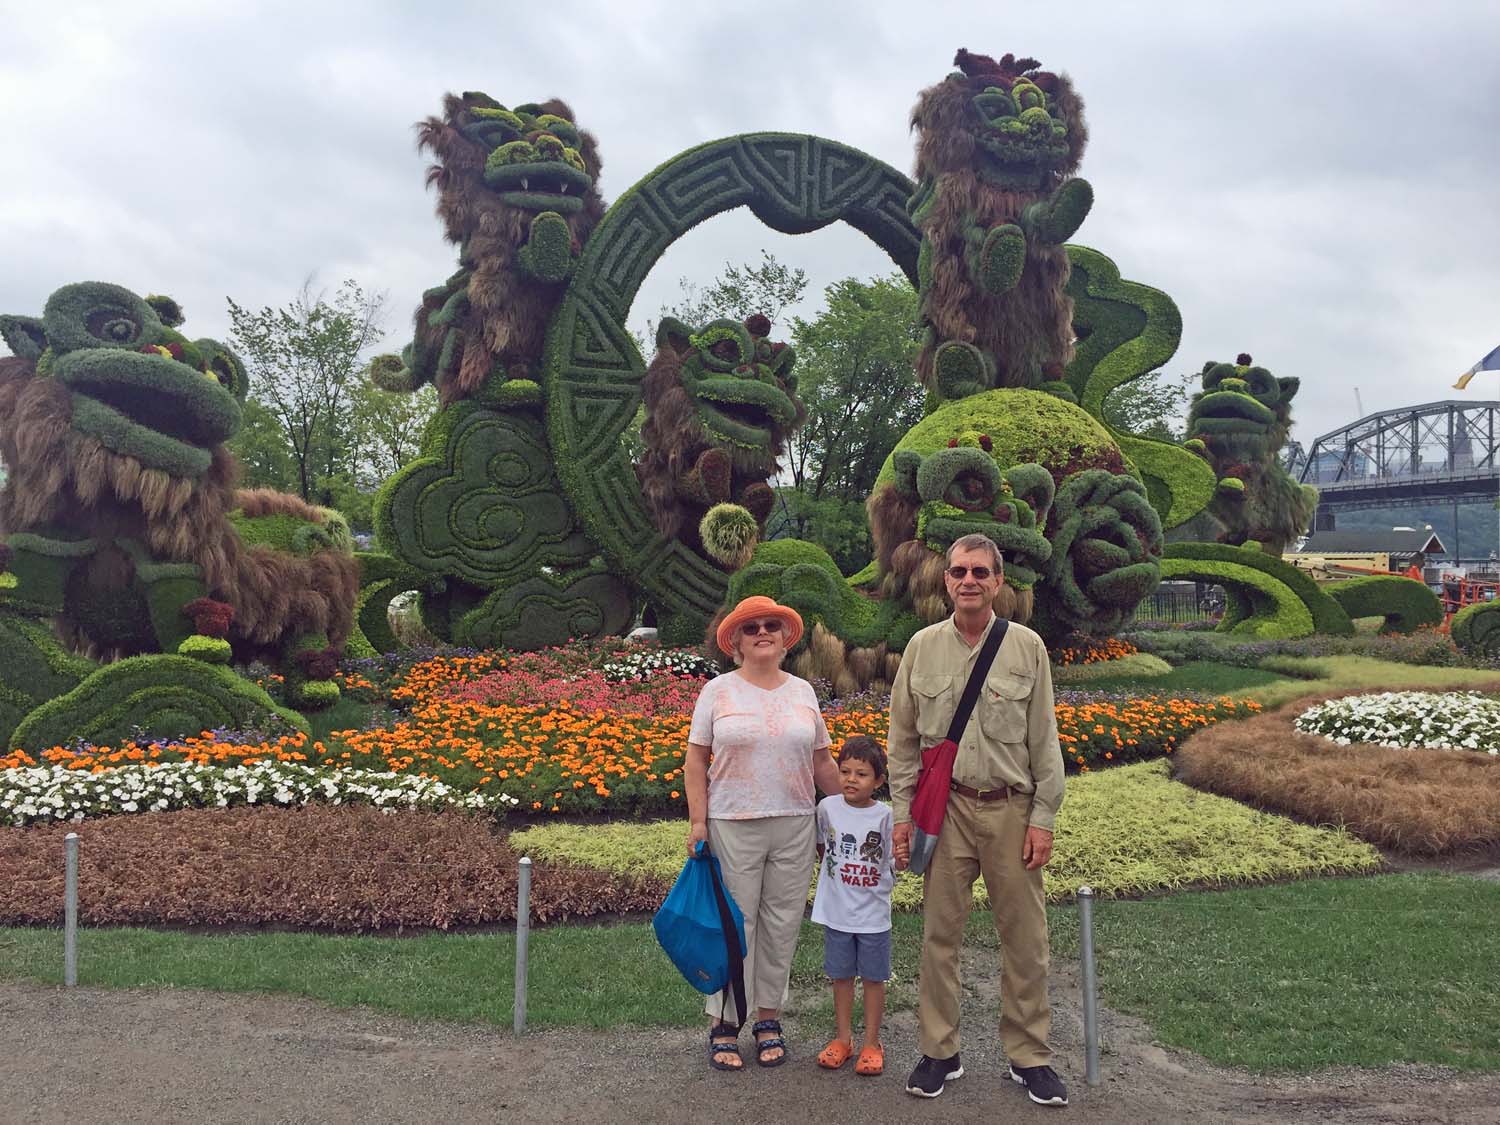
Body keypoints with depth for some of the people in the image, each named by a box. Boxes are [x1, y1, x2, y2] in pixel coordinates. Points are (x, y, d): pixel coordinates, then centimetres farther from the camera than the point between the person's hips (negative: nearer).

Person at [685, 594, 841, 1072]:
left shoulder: (802, 691, 9)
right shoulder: (718, 691, 0)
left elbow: (822, 762, 13)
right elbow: (695, 762, 1)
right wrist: (697, 822, -7)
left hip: (794, 826, 3)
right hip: (733, 826, -3)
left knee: (782, 924, 8)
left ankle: (769, 1019, 22)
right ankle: (724, 1024, 13)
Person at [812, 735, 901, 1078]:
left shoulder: (885, 815, -14)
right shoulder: (827, 808, -6)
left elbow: (897, 863, -12)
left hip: (873, 914, -2)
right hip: (836, 912, 2)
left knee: (873, 978, 9)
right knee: (841, 976, 14)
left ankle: (871, 1043, 23)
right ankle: (842, 1038, 28)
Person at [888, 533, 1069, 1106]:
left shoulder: (1026, 647, 2)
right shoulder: (922, 648, 4)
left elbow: (1044, 740, 3)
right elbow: (903, 740, 9)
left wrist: (1043, 817, -2)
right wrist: (902, 812, 4)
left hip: (1012, 809, 0)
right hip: (945, 807, 1)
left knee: (1024, 937, 5)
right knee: (939, 933, 6)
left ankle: (1029, 1056, 20)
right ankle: (939, 1052, 20)